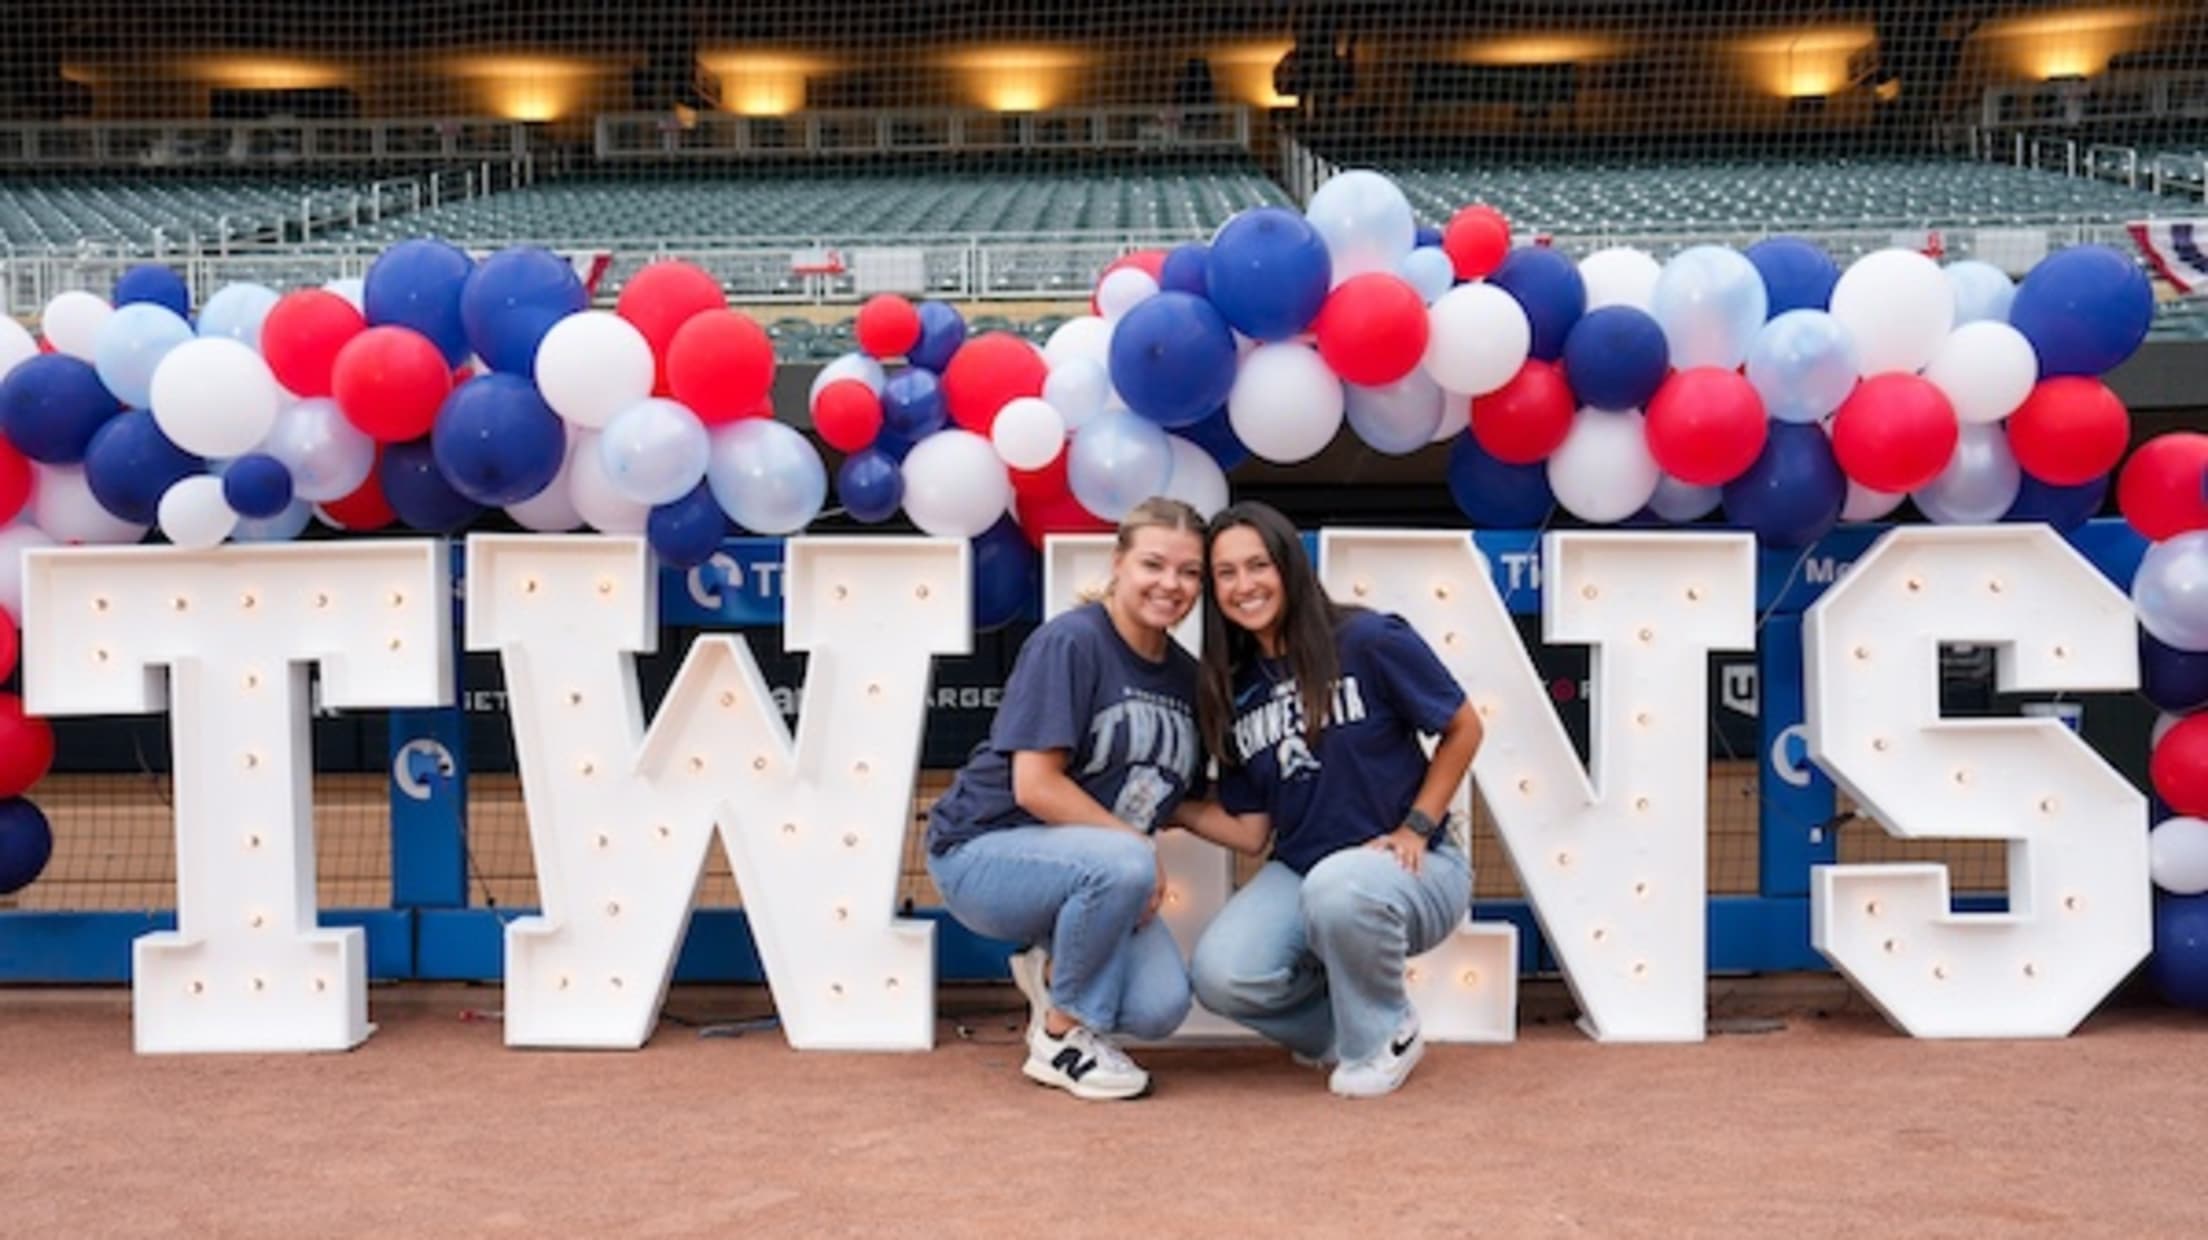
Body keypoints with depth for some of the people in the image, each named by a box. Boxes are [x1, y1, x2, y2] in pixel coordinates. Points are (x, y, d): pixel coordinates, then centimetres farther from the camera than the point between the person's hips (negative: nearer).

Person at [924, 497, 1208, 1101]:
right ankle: (1063, 1036, -11)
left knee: (1161, 1007, -18)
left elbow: (1178, 793, 9)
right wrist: (1137, 846, -20)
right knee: (1123, 865, -36)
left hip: (1096, 865, 6)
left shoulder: (1187, 677, 5)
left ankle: (1052, 971, 14)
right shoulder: (1069, 642, -17)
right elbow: (1036, 785, -22)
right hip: (985, 851, -6)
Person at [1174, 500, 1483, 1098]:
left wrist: (1415, 828, -9)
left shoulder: (1369, 641, -11)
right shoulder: (1235, 691, 4)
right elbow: (1250, 830, 5)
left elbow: (1463, 729, -3)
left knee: (1338, 888, -40)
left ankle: (1385, 1035, -8)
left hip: (1413, 867, -4)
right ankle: (1338, 1019, 11)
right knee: (1219, 977, -23)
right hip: (1299, 874, 4)